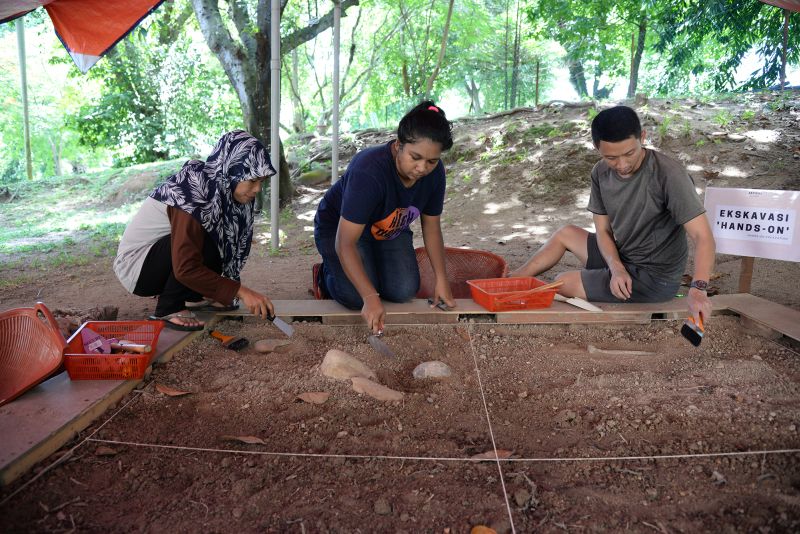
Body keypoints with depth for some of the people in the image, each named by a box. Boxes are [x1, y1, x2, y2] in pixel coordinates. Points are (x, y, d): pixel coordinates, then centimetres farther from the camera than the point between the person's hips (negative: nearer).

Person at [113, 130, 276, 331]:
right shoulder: (193, 193, -31)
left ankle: (194, 296, 8)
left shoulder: (219, 185, -9)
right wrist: (240, 291, -34)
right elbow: (186, 269, -35)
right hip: (134, 264, -8)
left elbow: (234, 243, 4)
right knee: (207, 243, -29)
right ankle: (168, 309, -14)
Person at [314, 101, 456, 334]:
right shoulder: (368, 172, -39)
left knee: (404, 291, -16)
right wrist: (371, 297, -45)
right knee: (357, 297, -24)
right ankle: (325, 275, 10)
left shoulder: (434, 172, -19)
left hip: (390, 232, 5)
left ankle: (373, 266, 17)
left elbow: (431, 227, -5)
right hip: (339, 229, -5)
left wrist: (442, 280, -10)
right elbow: (345, 243, -39)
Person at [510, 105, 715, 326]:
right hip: (623, 258, 7)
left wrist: (698, 289, -44)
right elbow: (603, 230, -2)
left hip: (655, 278, -6)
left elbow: (703, 236, -29)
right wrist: (617, 268, -21)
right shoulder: (601, 173, -8)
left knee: (563, 283, -7)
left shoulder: (669, 174, -27)